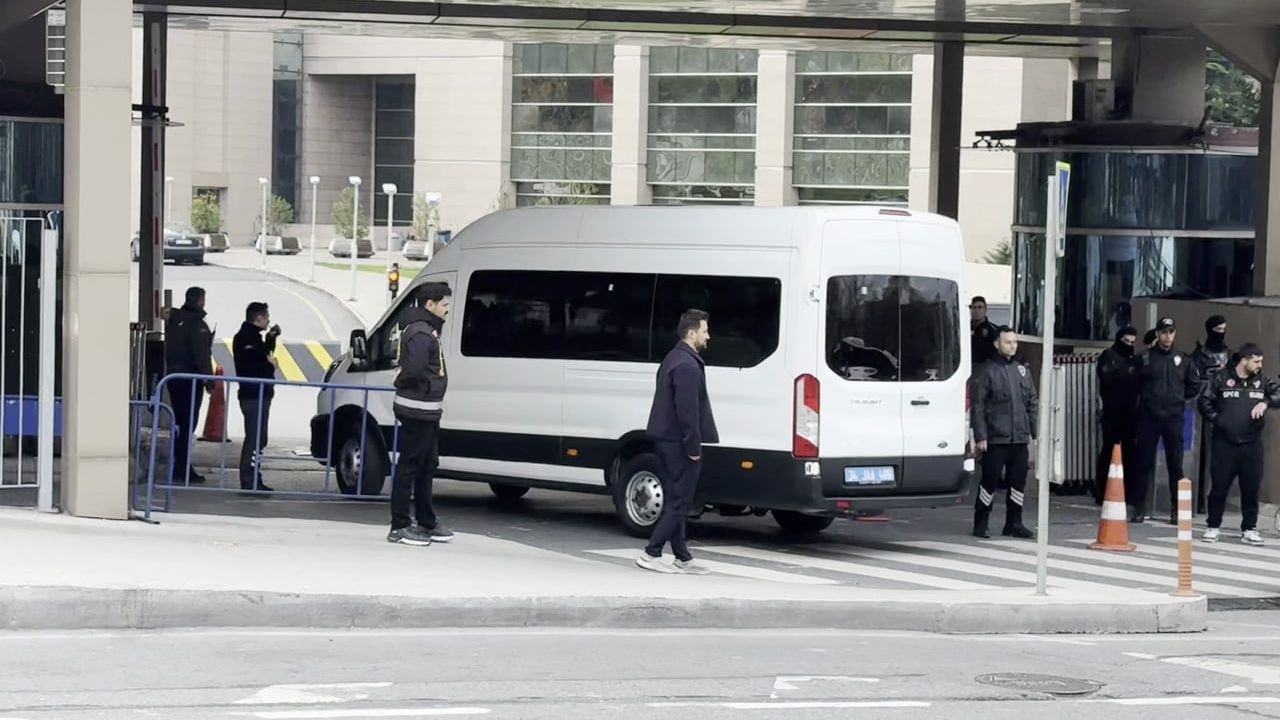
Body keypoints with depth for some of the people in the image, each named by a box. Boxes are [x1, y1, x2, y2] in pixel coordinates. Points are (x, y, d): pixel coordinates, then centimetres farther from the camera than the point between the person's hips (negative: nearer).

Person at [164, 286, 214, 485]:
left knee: (179, 423, 15)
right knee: (188, 424, -5)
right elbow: (202, 355, -18)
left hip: (174, 377, 8)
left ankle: (178, 467, 18)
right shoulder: (197, 324, -15)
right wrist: (209, 382, -14)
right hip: (191, 379, -8)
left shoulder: (173, 320, 11)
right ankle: (183, 469, -6)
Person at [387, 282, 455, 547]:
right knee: (409, 466, -6)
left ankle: (427, 523, 27)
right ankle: (400, 527, -2)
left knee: (427, 466, 18)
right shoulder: (420, 334, -18)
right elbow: (415, 370, -29)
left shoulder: (429, 331, 16)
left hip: (429, 410, 11)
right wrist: (428, 386, -11)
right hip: (417, 410, -11)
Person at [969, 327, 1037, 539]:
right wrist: (980, 436, -12)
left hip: (1020, 438, 5)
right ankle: (980, 524, 7)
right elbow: (978, 407, -6)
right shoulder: (987, 372, -3)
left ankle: (1014, 523, 16)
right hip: (995, 439, -5)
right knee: (990, 481, -2)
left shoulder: (1022, 370, 14)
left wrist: (1035, 431, 9)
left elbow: (1032, 402, 17)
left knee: (1018, 481, 7)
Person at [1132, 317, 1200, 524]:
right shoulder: (1146, 358, 2)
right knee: (1144, 462, 1)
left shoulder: (1183, 359, 6)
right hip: (1149, 417, -1)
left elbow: (1194, 385, 16)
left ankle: (1177, 509, 8)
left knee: (1175, 464, 2)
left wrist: (1179, 398, 10)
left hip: (1174, 419, 1)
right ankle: (1138, 507, 6)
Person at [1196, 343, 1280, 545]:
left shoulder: (1262, 381, 7)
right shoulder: (1221, 378, -1)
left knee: (1251, 487, 3)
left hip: (1252, 444, 2)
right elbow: (1203, 402, 2)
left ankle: (1249, 529, 13)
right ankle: (1214, 526, 12)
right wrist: (1216, 420, -6)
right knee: (1220, 485, 0)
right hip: (1225, 443, -2)